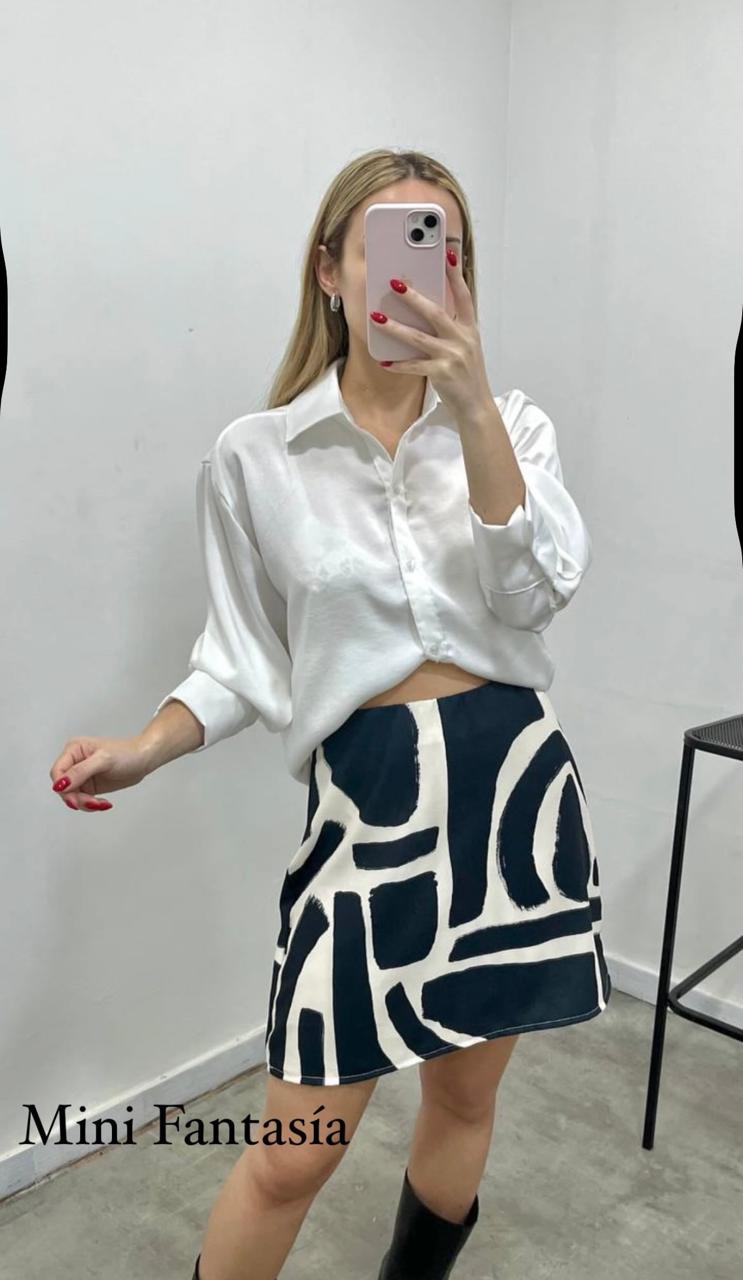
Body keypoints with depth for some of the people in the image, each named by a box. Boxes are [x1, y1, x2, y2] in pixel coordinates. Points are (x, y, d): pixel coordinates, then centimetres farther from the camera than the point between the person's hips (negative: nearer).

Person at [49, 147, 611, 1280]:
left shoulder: (513, 423, 4)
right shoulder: (255, 455, -1)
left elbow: (535, 592, -13)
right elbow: (243, 652, 5)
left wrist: (470, 402, -21)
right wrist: (145, 750, -11)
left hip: (513, 781, 3)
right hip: (367, 797, -2)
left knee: (466, 1096, 19)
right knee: (296, 1156, 2)